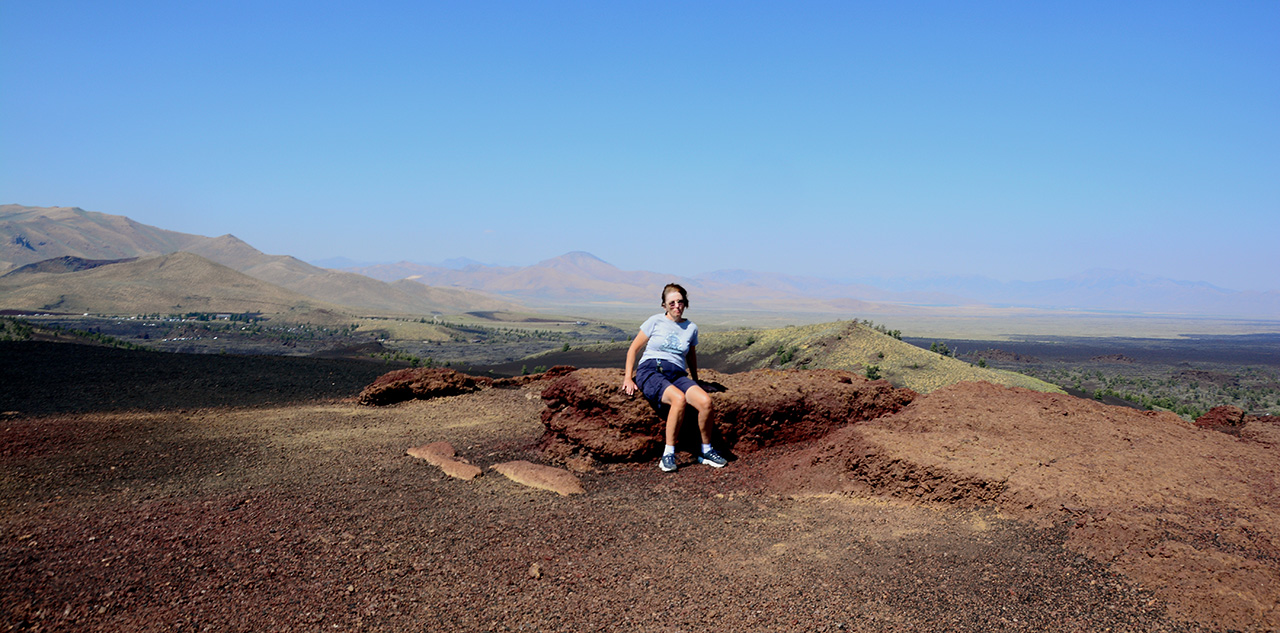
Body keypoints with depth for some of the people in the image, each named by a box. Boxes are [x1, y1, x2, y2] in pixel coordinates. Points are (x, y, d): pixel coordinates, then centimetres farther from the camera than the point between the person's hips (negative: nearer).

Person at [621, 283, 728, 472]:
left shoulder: (691, 328, 15)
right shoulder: (655, 322, 5)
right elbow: (633, 349, 8)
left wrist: (695, 383, 31)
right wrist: (628, 378, -1)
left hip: (677, 374, 4)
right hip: (650, 371, -3)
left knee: (705, 401, -26)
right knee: (679, 399, -35)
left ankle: (706, 451, -6)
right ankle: (668, 454, -25)